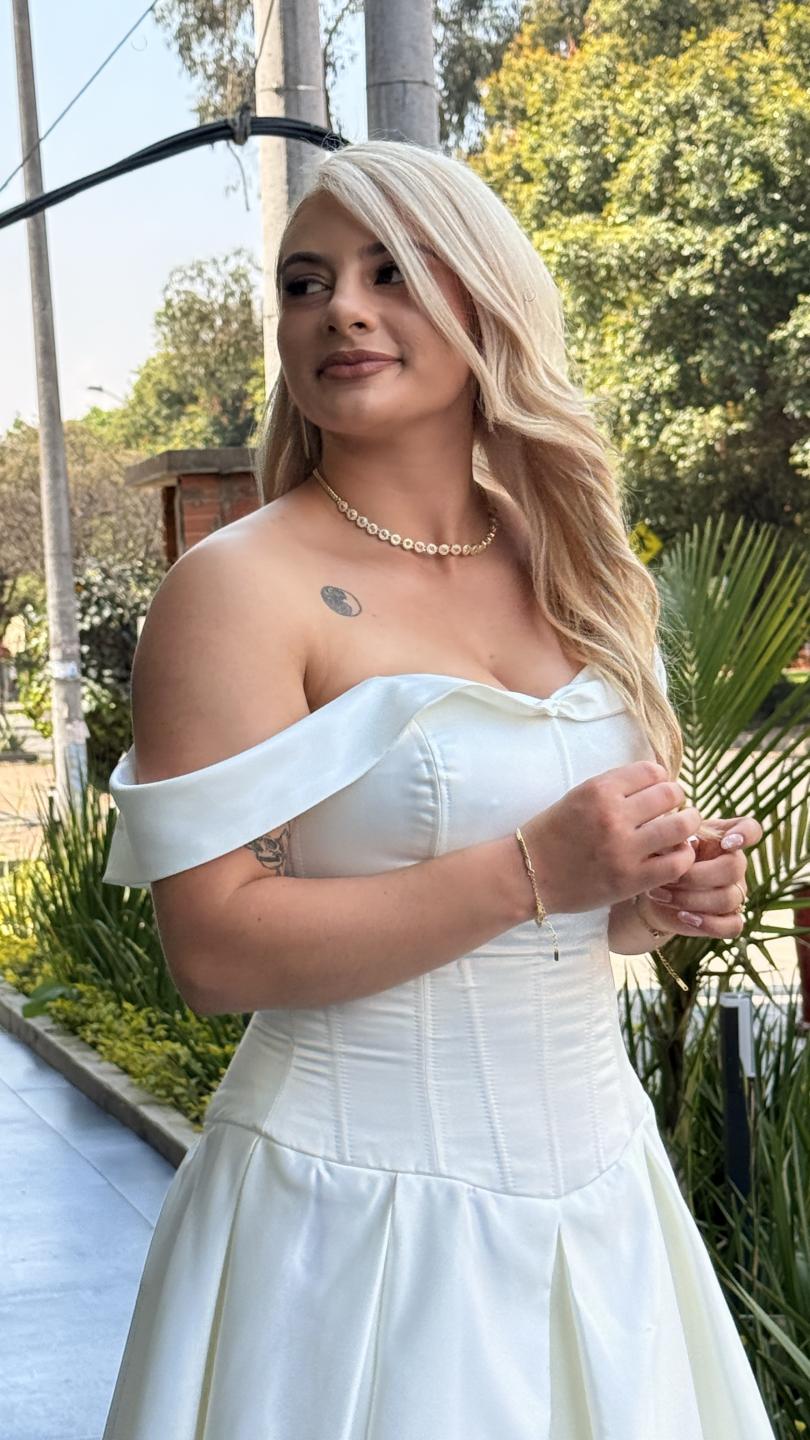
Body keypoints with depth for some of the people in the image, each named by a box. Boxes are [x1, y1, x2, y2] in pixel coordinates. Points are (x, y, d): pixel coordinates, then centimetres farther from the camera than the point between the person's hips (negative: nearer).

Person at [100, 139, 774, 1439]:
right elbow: (215, 951, -19)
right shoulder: (238, 590, -13)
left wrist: (664, 897, -4)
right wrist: (534, 870, -23)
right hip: (365, 1199, -6)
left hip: (594, 1175, 6)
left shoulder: (581, 582, 6)